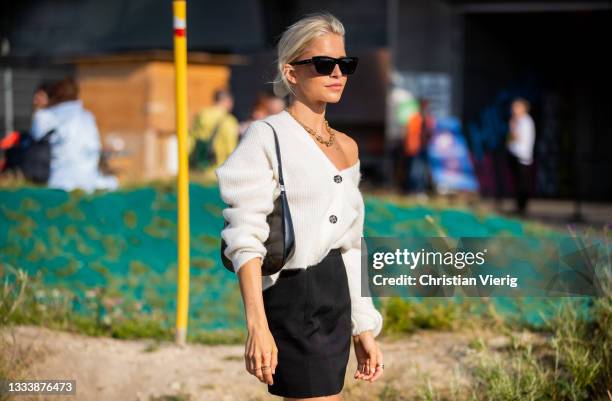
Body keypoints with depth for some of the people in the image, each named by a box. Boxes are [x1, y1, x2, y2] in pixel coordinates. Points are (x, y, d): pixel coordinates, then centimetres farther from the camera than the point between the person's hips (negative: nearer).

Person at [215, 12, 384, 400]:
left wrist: (364, 327, 16)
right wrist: (258, 327, -22)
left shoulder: (347, 147, 15)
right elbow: (246, 239, -14)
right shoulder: (267, 136, -7)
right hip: (293, 298, -7)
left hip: (337, 297, 7)